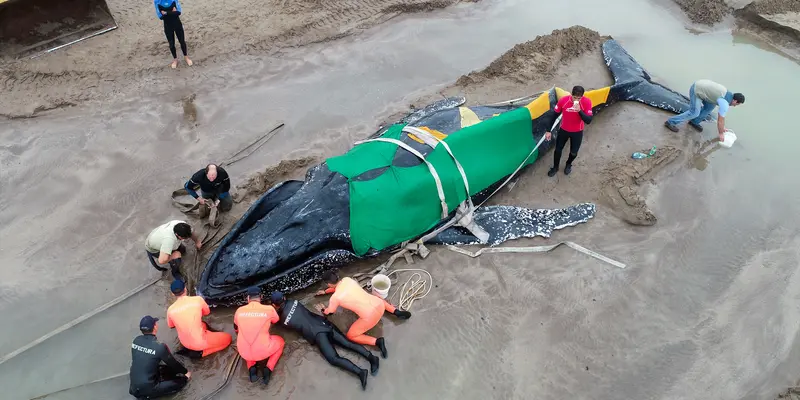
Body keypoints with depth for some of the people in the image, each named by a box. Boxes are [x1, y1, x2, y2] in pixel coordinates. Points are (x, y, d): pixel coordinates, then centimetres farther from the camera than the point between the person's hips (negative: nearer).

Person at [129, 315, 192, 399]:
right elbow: (173, 363, -5)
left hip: (134, 387, 7)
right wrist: (186, 372, 14)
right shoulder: (159, 347, -22)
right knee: (182, 381, 0)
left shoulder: (136, 340, -3)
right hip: (147, 388, -7)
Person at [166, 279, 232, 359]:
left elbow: (171, 326, 11)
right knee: (227, 338, 13)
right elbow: (207, 312, 4)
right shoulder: (198, 299, -17)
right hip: (200, 342, -6)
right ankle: (199, 353, 0)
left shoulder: (170, 310, -10)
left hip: (184, 343, 6)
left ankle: (188, 348, 15)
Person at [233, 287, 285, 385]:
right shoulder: (269, 309, -7)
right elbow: (276, 321, 18)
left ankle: (252, 368, 13)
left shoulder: (239, 310, 1)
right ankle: (268, 369, 9)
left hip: (244, 353, 3)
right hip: (263, 351, -2)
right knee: (280, 341, 27)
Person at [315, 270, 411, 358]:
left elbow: (329, 312, 14)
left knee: (350, 336, 13)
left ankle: (377, 341, -4)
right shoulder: (347, 279, 6)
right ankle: (397, 312, 22)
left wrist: (323, 310, 36)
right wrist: (325, 291, 41)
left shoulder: (335, 297, -9)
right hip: (380, 304, 6)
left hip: (370, 317, -6)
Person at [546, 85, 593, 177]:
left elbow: (588, 121, -26)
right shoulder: (563, 100, -24)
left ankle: (568, 164, 50)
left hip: (577, 132, 0)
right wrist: (549, 131, -8)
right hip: (564, 130, 0)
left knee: (574, 152, 16)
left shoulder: (586, 102, -26)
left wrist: (580, 111, -42)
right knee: (558, 149, 14)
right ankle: (555, 167, 42)